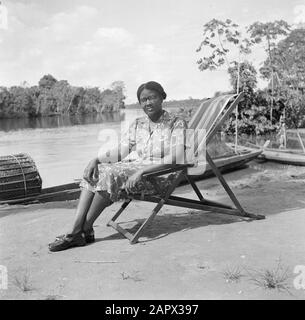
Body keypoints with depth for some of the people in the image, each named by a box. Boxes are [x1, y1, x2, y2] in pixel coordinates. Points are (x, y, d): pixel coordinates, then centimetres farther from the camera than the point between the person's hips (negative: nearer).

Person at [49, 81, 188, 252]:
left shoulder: (177, 123, -4)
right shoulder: (138, 124, 15)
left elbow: (175, 158, -16)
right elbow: (120, 151, 11)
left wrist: (142, 171, -25)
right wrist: (96, 159, -8)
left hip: (161, 175, -6)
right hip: (135, 167, 7)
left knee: (108, 174, -28)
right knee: (94, 173, -16)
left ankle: (85, 230, -15)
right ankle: (75, 231, -23)